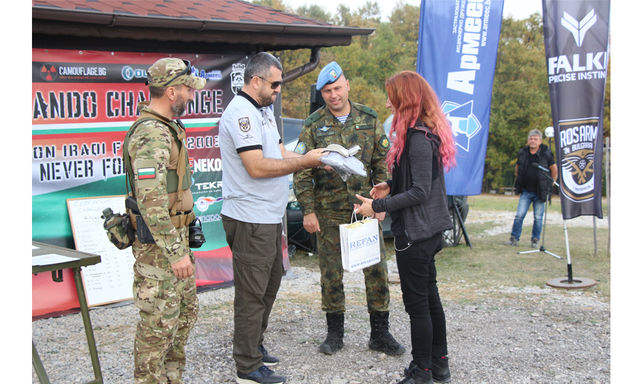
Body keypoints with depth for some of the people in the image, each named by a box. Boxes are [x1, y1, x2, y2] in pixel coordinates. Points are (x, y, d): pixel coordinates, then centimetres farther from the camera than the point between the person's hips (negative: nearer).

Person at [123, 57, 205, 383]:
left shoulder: (165, 129, 13)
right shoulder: (152, 134, -21)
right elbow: (151, 201, -28)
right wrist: (175, 252, -27)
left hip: (175, 236, 11)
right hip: (159, 245, -11)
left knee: (185, 311, 19)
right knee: (159, 322, -1)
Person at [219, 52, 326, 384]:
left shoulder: (263, 111, 16)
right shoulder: (241, 113, -17)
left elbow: (279, 153, 15)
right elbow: (257, 167, -24)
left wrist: (316, 158, -1)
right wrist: (305, 161, -18)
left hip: (268, 217, 11)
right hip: (250, 219, -11)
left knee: (270, 282, 21)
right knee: (252, 293, -2)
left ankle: (254, 345, 35)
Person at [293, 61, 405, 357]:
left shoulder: (369, 119, 3)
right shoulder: (314, 125, -1)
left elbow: (382, 163, 7)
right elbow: (302, 172, -1)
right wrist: (308, 211, -7)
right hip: (329, 213, -1)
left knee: (377, 270, 2)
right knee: (331, 273, 7)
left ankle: (380, 334, 14)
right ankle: (334, 333, 22)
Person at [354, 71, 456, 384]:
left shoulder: (418, 138, -20)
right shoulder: (426, 133, 10)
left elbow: (420, 192, -22)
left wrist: (378, 206, -18)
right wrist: (391, 188, 9)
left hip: (415, 233, -10)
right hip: (428, 230, 10)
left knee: (417, 303, 0)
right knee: (429, 297, 18)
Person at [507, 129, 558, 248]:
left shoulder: (546, 153, -5)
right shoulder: (522, 152, 3)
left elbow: (554, 170, 7)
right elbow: (517, 168, 20)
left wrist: (550, 184, 6)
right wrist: (518, 182, 17)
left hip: (540, 192, -2)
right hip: (525, 191, 2)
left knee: (538, 218, 2)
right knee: (519, 215, -4)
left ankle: (535, 240, 16)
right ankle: (514, 238, 5)